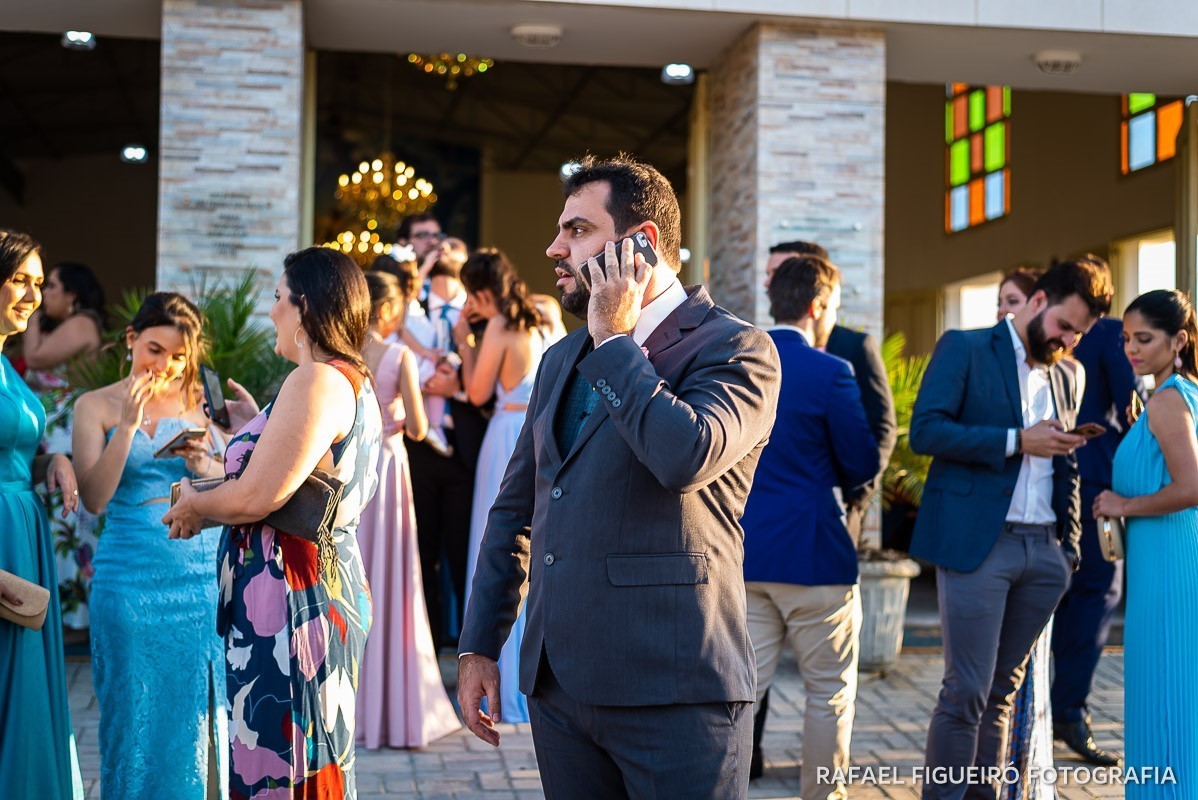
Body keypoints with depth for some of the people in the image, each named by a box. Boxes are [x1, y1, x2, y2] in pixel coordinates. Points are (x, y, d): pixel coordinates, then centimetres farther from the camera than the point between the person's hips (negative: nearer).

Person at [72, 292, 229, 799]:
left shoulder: (198, 403, 10)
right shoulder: (96, 406, 3)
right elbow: (94, 498, -7)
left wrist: (208, 468, -7)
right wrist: (128, 426, -14)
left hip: (206, 578, 2)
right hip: (133, 580, -2)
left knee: (200, 713, 6)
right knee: (137, 715, 5)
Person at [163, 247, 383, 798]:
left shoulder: (316, 381, -18)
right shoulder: (354, 380, 15)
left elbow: (256, 497, -21)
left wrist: (194, 507, -3)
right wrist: (256, 423, 25)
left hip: (290, 598, -11)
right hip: (331, 582, 11)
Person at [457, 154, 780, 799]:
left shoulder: (734, 348, -6)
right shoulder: (562, 360, 16)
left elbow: (687, 454, -26)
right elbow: (515, 509, 20)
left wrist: (614, 337, -13)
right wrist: (479, 646, 15)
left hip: (672, 695, -6)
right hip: (557, 686, 7)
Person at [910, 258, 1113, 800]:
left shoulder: (1068, 376, 18)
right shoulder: (964, 349, 0)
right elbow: (925, 431, -12)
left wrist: (1070, 545, 13)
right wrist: (1017, 441, -16)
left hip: (1043, 551, 6)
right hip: (977, 545, -6)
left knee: (1002, 690, 11)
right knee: (965, 693, -5)